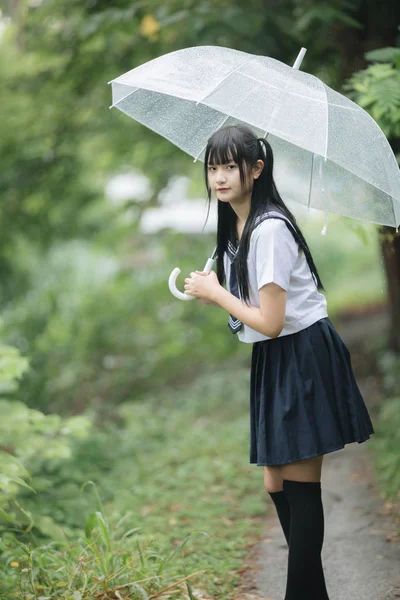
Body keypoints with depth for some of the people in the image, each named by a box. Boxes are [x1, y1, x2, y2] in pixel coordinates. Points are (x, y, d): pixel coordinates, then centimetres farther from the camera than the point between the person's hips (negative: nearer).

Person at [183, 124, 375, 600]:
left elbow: (270, 323, -22)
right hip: (272, 362, 10)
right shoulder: (236, 228, 9)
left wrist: (215, 292, -10)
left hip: (304, 359, -10)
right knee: (276, 484, 12)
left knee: (300, 484, -2)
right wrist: (210, 292, 0)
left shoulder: (270, 229, -20)